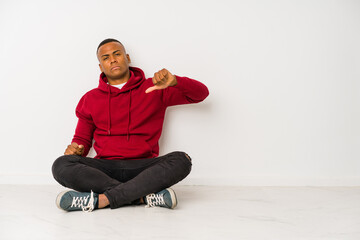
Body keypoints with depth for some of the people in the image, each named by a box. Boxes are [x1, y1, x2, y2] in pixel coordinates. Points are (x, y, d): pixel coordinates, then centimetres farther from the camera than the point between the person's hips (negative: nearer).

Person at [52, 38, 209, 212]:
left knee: (181, 160, -30)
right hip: (105, 168, 1)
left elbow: (201, 93, 6)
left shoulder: (153, 89, 9)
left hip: (143, 167, -1)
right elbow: (82, 138, 23)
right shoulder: (90, 100, 15)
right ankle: (145, 196, -29)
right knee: (61, 166, -26)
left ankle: (101, 199, -33)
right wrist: (76, 148, -2)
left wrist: (174, 82, -14)